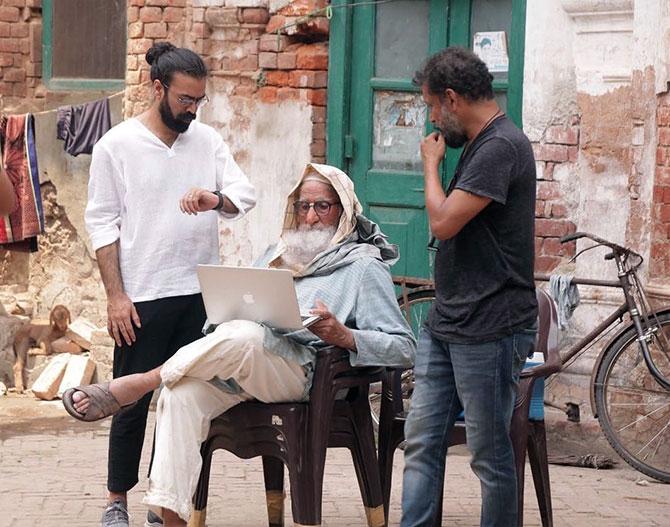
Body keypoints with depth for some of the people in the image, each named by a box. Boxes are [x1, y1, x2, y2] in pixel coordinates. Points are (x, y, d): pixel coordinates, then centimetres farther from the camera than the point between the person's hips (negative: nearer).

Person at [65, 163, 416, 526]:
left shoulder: (364, 268, 9)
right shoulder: (277, 255, 30)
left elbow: (403, 349, 0)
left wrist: (343, 335, -16)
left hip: (300, 371, -6)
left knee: (244, 336, -38)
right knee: (181, 394, -27)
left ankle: (131, 386, -25)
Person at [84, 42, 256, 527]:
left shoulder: (208, 140, 8)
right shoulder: (117, 146, -3)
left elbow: (245, 194, 1)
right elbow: (102, 224, -3)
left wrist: (215, 199, -23)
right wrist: (116, 296, -9)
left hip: (199, 295, 4)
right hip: (142, 299, -4)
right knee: (134, 402, 2)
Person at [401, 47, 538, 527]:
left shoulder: (502, 147, -16)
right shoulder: (477, 145, 15)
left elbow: (444, 223, -19)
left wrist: (431, 163, -6)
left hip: (488, 331, -10)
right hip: (446, 325, 10)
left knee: (490, 455, -1)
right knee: (422, 443, 7)